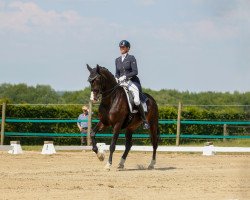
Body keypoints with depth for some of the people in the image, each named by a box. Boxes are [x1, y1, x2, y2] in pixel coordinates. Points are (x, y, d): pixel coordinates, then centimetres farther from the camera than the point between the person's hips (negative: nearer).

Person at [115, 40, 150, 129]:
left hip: (132, 82, -6)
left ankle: (145, 121, -15)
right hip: (121, 83, 6)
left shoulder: (131, 58, -1)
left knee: (136, 100, -24)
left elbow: (135, 72, -9)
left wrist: (125, 76, -18)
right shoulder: (117, 60, 15)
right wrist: (117, 78, -3)